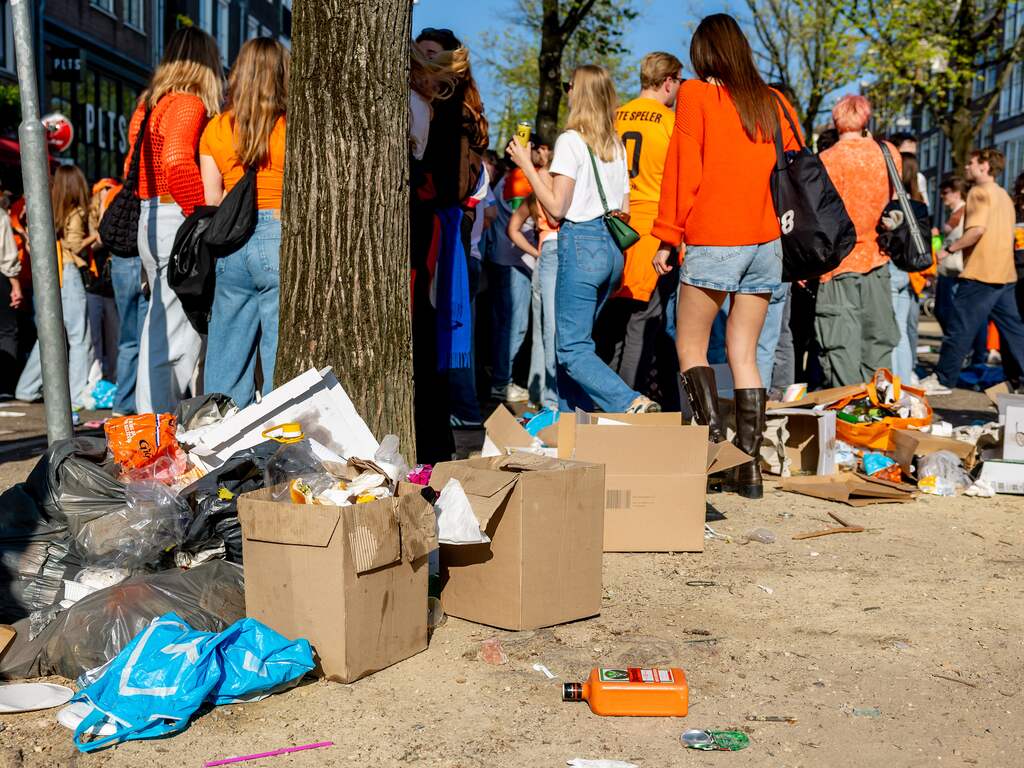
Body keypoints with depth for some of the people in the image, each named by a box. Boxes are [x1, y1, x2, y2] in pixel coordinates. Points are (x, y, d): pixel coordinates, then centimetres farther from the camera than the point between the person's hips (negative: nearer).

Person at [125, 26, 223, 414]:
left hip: (148, 220, 9)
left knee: (159, 324, 14)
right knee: (177, 332, -6)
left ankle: (149, 419, 19)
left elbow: (133, 167, 19)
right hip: (177, 221, -9)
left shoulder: (148, 105, 16)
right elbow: (177, 162, -24)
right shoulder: (189, 103, -10)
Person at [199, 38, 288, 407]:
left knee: (228, 347, 12)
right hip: (279, 237, -4)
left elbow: (210, 199, 7)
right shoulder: (289, 128, -5)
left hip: (231, 244, 4)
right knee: (280, 350, 0)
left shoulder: (215, 128, 7)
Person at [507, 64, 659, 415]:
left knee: (572, 349, -6)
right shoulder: (616, 145, 13)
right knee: (574, 339, 17)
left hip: (581, 244, -8)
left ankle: (632, 404, -23)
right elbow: (625, 210, 15)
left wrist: (526, 165, -5)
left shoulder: (571, 140, -9)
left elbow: (556, 208, -13)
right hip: (613, 247, 8)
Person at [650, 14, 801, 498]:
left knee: (690, 347, 6)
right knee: (745, 354, 9)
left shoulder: (696, 95, -2)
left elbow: (683, 168, -6)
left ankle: (713, 439, -13)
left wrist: (667, 237, -3)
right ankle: (750, 467, 7)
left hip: (714, 242, -5)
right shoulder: (776, 104, 11)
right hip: (766, 243, 5)